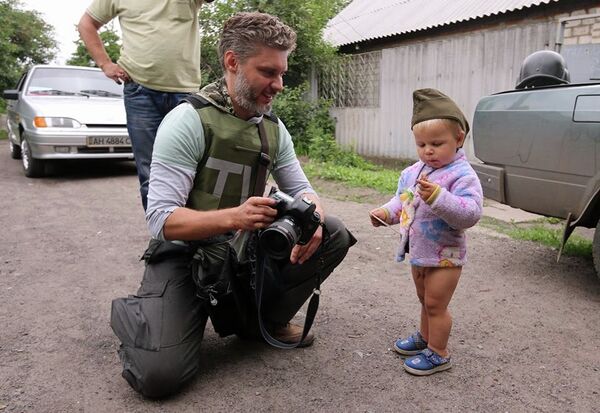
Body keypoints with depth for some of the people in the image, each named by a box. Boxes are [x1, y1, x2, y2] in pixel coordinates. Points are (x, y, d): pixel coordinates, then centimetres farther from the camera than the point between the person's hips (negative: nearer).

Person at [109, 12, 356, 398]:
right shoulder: (187, 121, -18)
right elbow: (161, 219, -23)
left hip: (245, 250, 6)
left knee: (333, 234, -10)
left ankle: (262, 320, 7)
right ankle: (131, 312, 12)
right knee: (161, 373, -24)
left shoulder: (274, 128, 1)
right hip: (185, 254, -5)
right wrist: (232, 217, -41)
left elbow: (302, 190, 4)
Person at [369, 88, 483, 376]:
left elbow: (471, 213, -31)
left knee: (435, 305, 3)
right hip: (418, 253, 7)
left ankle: (438, 354, 20)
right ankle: (425, 337, 43)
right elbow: (402, 200, 15)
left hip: (444, 256, -7)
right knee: (426, 301, 24)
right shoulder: (413, 172, 2)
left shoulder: (462, 175, -20)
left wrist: (438, 197, -41)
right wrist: (386, 212, -4)